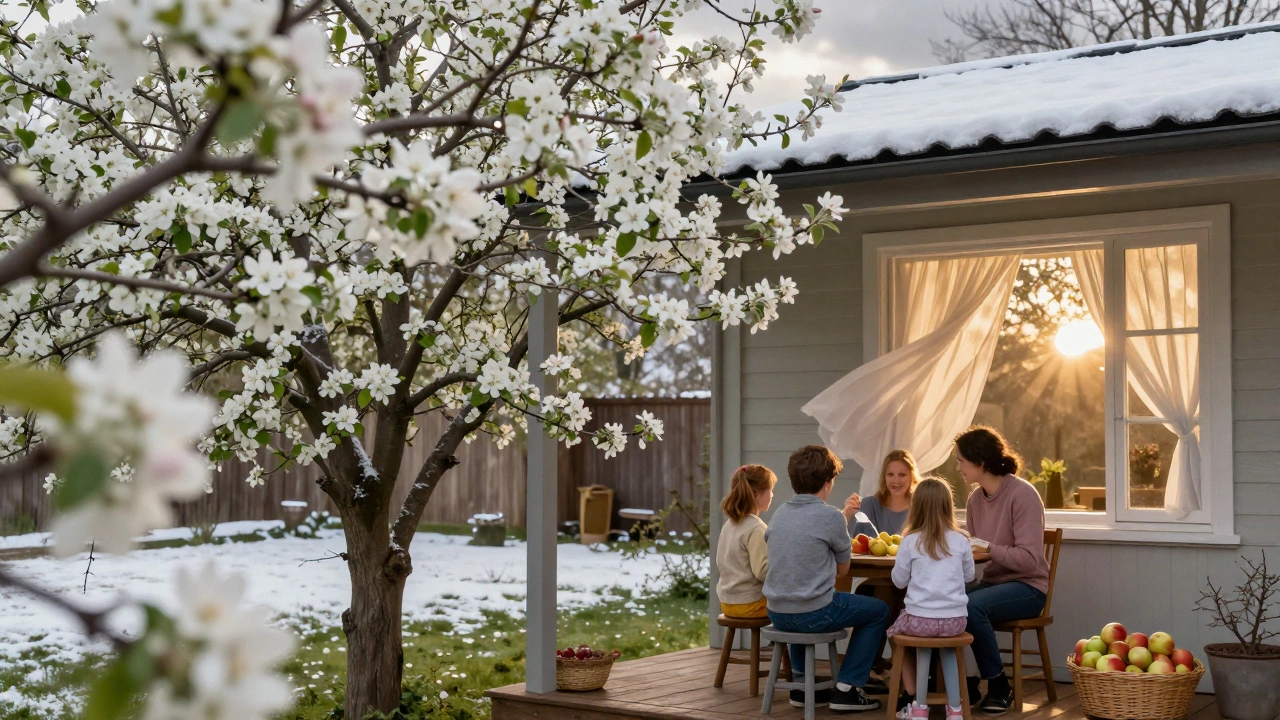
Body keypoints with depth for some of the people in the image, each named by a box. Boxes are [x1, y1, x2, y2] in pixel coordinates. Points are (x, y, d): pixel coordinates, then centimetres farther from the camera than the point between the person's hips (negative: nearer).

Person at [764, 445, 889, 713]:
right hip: (813, 614, -6)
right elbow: (843, 568, 1)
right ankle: (846, 689, 11)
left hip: (777, 614, 6)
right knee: (879, 611, 16)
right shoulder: (830, 516, -12)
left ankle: (801, 684, 34)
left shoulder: (780, 513, 5)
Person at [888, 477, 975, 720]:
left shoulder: (910, 541, -4)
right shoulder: (960, 541, 2)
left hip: (920, 619, -2)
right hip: (956, 620, 2)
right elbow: (969, 576, 15)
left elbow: (899, 580, 5)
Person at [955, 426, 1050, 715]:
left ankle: (999, 685, -14)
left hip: (1028, 588, -6)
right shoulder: (975, 498, 4)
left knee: (971, 605, -33)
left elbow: (1029, 559, -22)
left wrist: (987, 547, -27)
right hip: (993, 583, 6)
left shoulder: (1023, 494, -16)